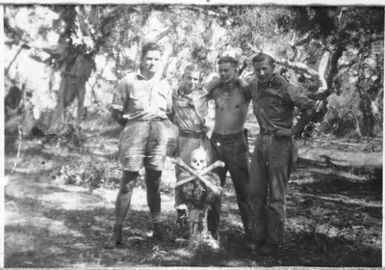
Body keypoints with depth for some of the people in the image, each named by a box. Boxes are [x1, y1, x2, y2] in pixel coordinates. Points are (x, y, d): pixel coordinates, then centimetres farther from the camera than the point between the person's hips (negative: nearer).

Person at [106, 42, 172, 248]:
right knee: (128, 182, -5)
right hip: (134, 132, -3)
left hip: (158, 134, 3)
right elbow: (116, 113, 2)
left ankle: (157, 226, 19)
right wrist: (131, 126, 0)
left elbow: (169, 112, 21)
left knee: (154, 183, 9)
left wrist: (156, 124, 8)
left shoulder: (164, 86, 14)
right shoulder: (128, 81, 2)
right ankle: (117, 231, 1)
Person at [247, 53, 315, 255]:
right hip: (261, 141, 7)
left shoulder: (285, 89, -12)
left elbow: (309, 107, -13)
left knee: (276, 195, 0)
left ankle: (273, 240, 13)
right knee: (255, 192, 9)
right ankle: (258, 237, 21)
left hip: (279, 142, -7)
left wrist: (293, 131, -12)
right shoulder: (255, 87, 8)